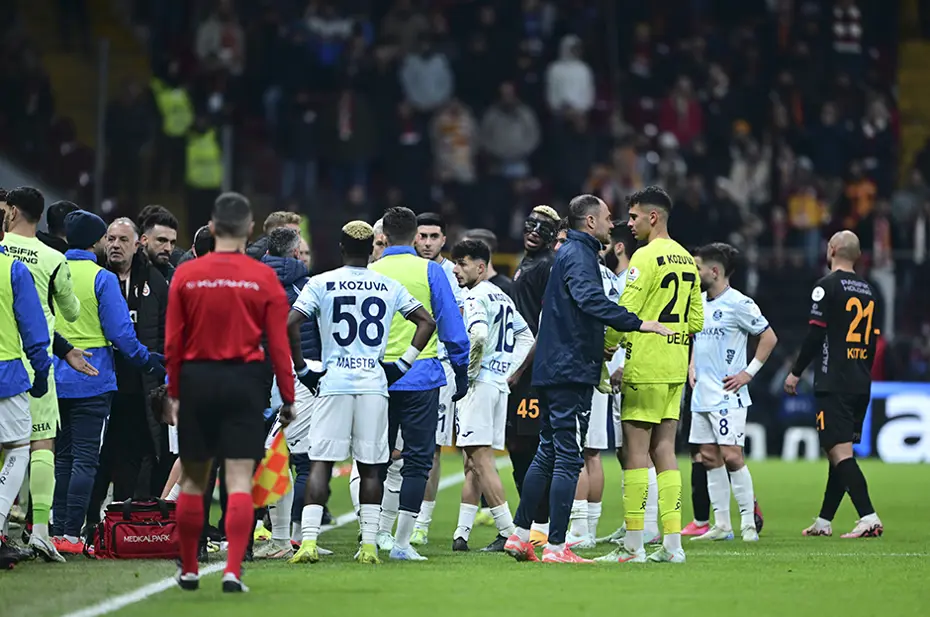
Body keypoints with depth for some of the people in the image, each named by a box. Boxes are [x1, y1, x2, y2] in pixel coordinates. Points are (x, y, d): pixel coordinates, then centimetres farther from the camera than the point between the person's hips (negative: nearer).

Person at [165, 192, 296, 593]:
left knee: (193, 480, 12)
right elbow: (279, 345, -3)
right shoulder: (264, 278, -3)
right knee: (239, 481, -2)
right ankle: (233, 571, -12)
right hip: (244, 380, -1)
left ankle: (188, 571, 20)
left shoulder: (186, 275, 0)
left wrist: (173, 393, 10)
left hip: (196, 380, 1)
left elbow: (172, 342, 1)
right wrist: (287, 398, 4)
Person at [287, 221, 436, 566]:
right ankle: (369, 545, 5)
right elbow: (426, 322, 8)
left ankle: (309, 541, -10)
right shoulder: (389, 287, 7)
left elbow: (290, 324, -10)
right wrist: (403, 364, 10)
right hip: (374, 384, 2)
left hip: (335, 383, -2)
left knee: (320, 463, -1)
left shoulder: (322, 284, 0)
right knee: (370, 467, 7)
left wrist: (302, 369, 0)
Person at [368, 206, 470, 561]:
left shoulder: (368, 274, 3)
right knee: (417, 459, 2)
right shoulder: (430, 271, -2)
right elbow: (451, 326, -1)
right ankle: (402, 542, -4)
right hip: (421, 378, -2)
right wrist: (461, 370, 7)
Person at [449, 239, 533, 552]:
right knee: (473, 464, 11)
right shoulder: (503, 297, 17)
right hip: (500, 383, 10)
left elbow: (479, 335, -28)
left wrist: (468, 371, -15)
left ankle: (508, 532, -13)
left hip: (479, 383, -10)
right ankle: (461, 534, 10)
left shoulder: (476, 297, -11)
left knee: (481, 460, -9)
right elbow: (525, 336, 25)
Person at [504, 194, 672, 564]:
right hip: (571, 371, -10)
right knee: (568, 459, -8)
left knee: (548, 453, 15)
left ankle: (520, 535, 18)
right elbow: (591, 300, -31)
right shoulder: (578, 256, -12)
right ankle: (556, 547, -8)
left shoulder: (570, 253, 20)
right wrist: (637, 323, -36)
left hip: (553, 369, 10)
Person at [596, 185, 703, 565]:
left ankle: (633, 544, -6)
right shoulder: (686, 259, 13)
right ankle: (672, 543, 6)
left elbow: (625, 313, -14)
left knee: (636, 450, -5)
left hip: (646, 366, -8)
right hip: (676, 368, 8)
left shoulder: (646, 256, -12)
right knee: (664, 451, 9)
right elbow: (696, 320, 16)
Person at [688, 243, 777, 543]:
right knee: (710, 458, 7)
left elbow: (769, 337, -8)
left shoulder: (739, 303, -10)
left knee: (731, 456, -11)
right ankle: (721, 525, 11)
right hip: (701, 396, 8)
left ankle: (748, 523, -4)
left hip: (728, 397, -8)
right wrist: (692, 366, 13)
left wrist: (749, 373, -11)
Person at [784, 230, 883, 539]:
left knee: (841, 452, -11)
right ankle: (824, 522, 22)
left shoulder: (827, 286, -8)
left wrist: (796, 372, -2)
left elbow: (815, 336, -12)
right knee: (839, 452, 15)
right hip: (861, 386, 8)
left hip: (833, 384, -8)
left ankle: (869, 519, -23)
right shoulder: (869, 291, 14)